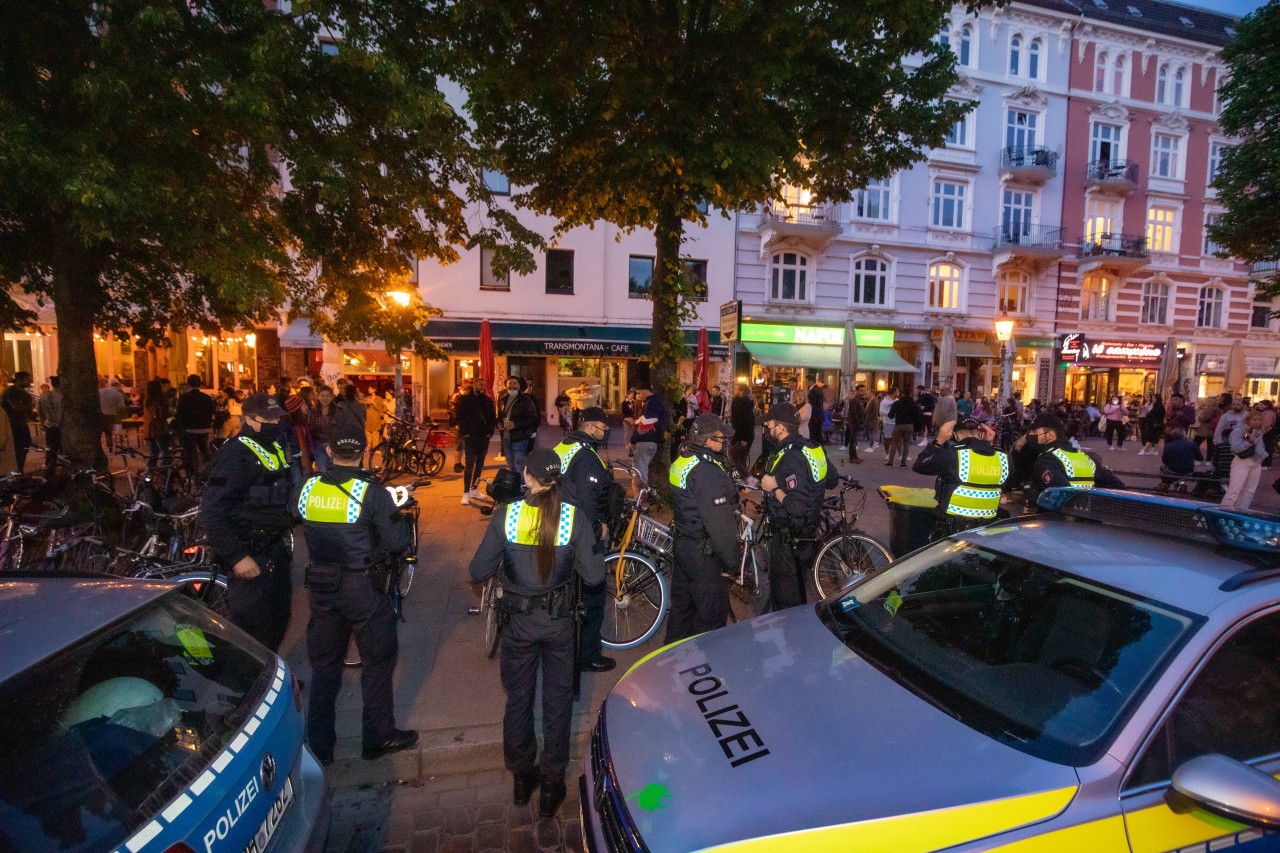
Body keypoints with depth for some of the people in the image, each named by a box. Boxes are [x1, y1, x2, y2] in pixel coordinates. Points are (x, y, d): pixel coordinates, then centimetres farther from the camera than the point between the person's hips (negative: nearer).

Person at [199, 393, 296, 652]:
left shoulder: (275, 449, 10)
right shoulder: (235, 454, -19)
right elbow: (213, 512, -24)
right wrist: (236, 557, -23)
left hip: (276, 547, 9)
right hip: (251, 555, -9)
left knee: (279, 616, 21)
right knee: (255, 626, 0)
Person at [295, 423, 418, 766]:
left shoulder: (306, 489, -4)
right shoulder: (371, 492, -18)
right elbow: (399, 543, -16)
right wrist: (401, 520, 4)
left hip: (320, 586, 5)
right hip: (362, 586, -5)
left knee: (323, 663, 19)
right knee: (377, 660, 13)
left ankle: (319, 744, 31)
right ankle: (378, 737, 24)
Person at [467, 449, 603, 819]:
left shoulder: (506, 515, -15)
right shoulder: (573, 517, -16)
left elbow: (478, 571, -10)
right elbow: (593, 575, -12)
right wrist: (596, 551, 6)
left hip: (519, 621, 1)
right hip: (559, 621, 0)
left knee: (518, 698, 21)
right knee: (557, 700, 17)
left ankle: (521, 777, 39)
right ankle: (551, 782, 31)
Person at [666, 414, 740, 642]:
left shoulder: (682, 461, 5)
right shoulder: (708, 470, -25)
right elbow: (719, 521, -25)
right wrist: (730, 562, -16)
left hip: (682, 543, 10)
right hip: (703, 553, -10)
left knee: (682, 602, 23)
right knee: (712, 615, 5)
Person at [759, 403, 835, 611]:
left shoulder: (790, 458, -28)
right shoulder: (811, 447, 0)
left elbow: (798, 507, -32)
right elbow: (832, 478, 14)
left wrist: (774, 488, -21)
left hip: (789, 539, -10)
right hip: (808, 532, 10)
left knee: (784, 599, 7)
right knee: (797, 588, 27)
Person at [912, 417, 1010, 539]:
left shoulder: (953, 454, -16)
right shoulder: (1003, 458, -1)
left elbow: (919, 465, -6)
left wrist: (939, 440, -2)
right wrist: (988, 444, 14)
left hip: (952, 527, -5)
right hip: (985, 529, 5)